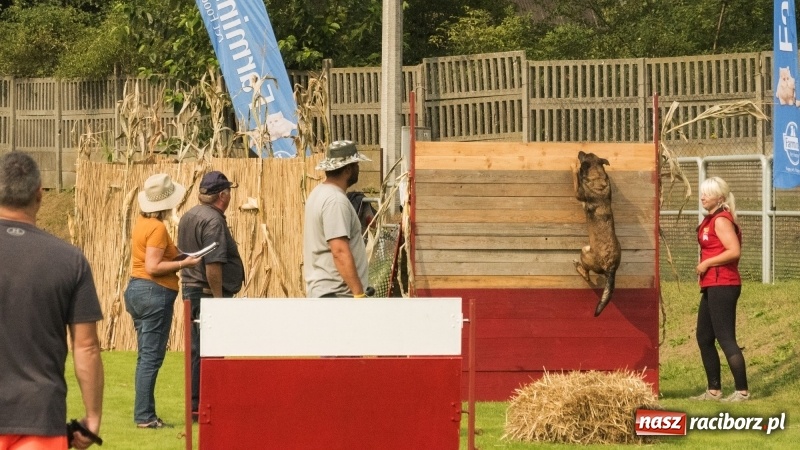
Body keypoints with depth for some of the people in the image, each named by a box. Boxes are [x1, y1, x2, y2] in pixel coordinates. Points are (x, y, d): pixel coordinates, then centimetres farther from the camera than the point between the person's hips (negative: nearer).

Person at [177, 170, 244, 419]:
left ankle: (194, 406, 16)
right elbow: (213, 265, -23)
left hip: (191, 289, 10)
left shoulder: (189, 217, 15)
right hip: (208, 292, -10)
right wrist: (219, 299, -20)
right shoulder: (212, 221, -16)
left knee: (198, 352, 13)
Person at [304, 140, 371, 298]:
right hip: (336, 294, -11)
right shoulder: (336, 201, -16)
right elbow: (340, 252, -24)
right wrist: (359, 294, -24)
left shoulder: (319, 194, 16)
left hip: (322, 291, 11)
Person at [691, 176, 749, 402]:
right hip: (711, 287, 11)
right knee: (704, 338, 14)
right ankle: (714, 391, 19)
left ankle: (742, 391, -8)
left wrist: (706, 263, -18)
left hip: (722, 286, -11)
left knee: (725, 338, -10)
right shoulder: (711, 220, 16)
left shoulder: (722, 220, -14)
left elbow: (734, 251, -24)